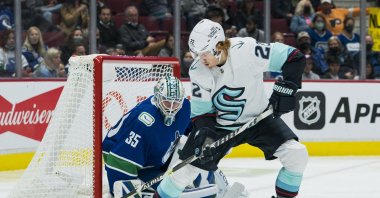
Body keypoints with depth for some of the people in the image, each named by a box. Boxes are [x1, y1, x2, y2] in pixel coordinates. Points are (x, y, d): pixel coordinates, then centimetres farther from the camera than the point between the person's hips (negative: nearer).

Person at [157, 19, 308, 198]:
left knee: (297, 155, -17)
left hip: (257, 118, -1)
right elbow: (200, 111, -8)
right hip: (219, 125, 1)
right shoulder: (198, 71, -16)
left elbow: (294, 58, -21)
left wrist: (285, 89, -25)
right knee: (187, 168, -5)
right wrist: (204, 135, -24)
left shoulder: (246, 50, -27)